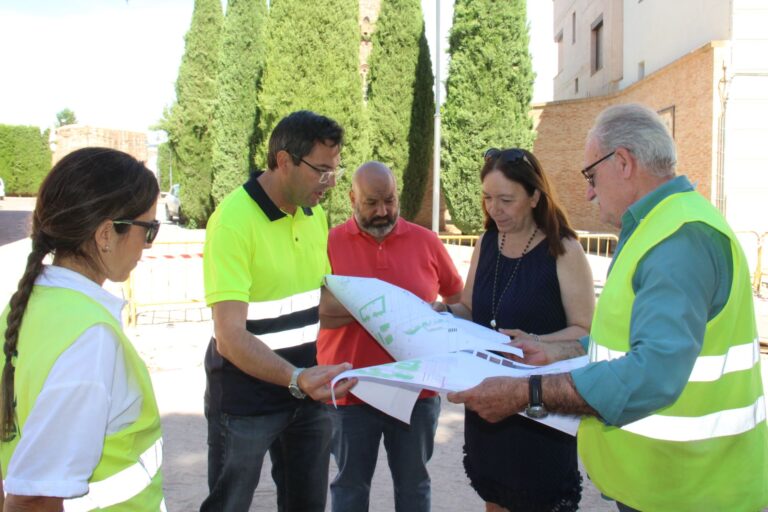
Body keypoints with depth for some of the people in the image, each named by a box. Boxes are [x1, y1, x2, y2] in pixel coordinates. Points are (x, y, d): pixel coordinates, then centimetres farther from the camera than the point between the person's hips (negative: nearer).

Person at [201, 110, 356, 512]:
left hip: (306, 387, 7)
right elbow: (230, 338, -27)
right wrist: (296, 379, -40)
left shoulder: (314, 213, 3)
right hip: (245, 397, -6)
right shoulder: (233, 220, -21)